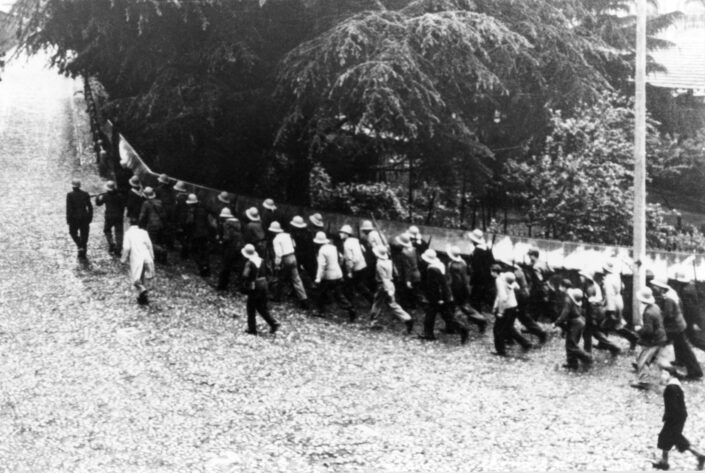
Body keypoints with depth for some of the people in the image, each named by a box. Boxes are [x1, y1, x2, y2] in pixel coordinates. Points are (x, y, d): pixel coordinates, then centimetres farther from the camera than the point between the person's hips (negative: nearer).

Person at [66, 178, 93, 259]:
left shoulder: (70, 195, -10)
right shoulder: (85, 194, -1)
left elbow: (69, 208, -13)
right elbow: (90, 207, 0)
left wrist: (68, 220, -7)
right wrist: (90, 217, 9)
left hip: (74, 218, -3)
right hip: (84, 218, 3)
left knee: (73, 232, 20)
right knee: (84, 235, 11)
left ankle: (80, 246, 0)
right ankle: (83, 254, 13)